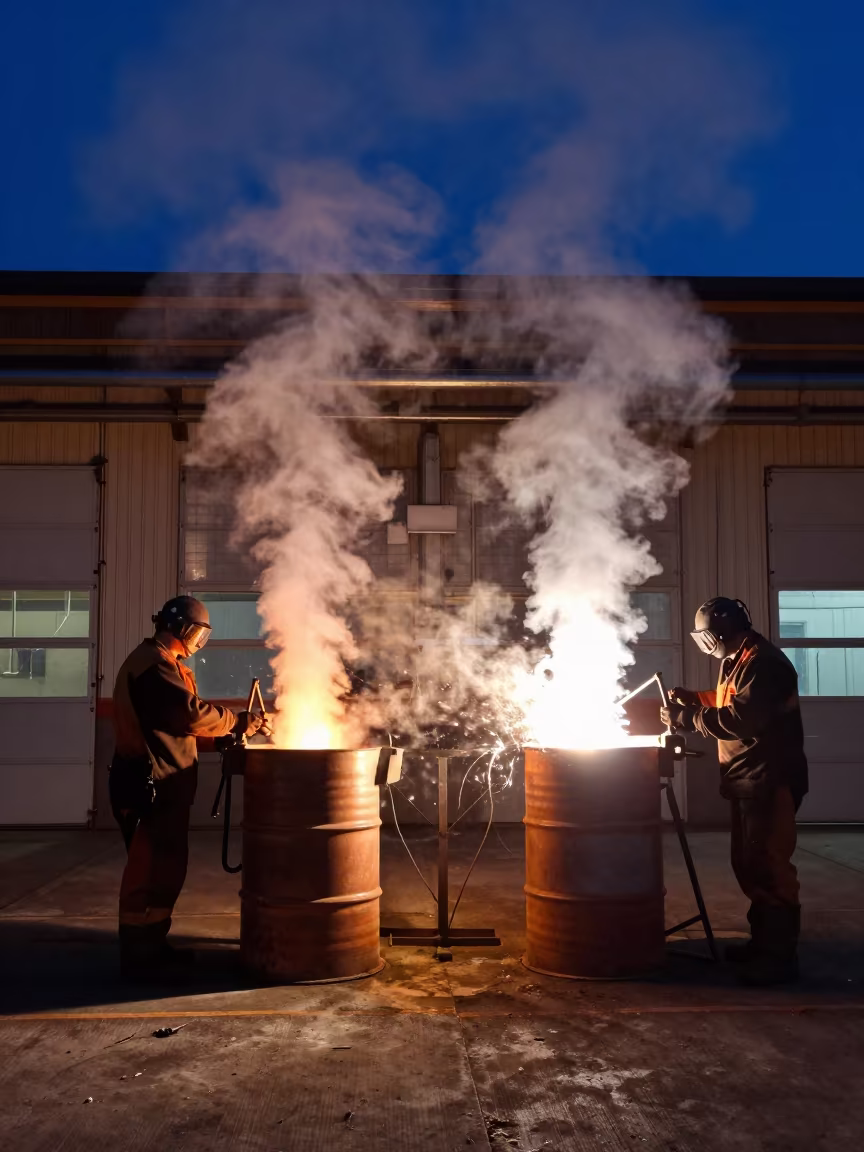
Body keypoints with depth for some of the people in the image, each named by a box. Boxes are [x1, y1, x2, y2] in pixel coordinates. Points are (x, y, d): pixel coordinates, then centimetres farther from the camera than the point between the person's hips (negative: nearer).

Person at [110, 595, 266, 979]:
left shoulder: (155, 660, 20)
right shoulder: (156, 663, -16)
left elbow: (175, 718, 20)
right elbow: (190, 713, -24)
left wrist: (225, 730, 10)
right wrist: (235, 722, -11)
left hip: (157, 782, 11)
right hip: (151, 783, -11)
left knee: (162, 867, 16)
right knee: (151, 868, -6)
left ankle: (151, 946, 24)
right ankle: (139, 955, 2)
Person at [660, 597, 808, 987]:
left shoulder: (762, 662, -18)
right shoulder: (737, 661, 16)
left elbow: (741, 718, -27)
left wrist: (687, 718, -20)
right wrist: (695, 699, 13)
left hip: (770, 779, -11)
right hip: (749, 779, 11)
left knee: (768, 865, -8)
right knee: (748, 863, 16)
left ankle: (780, 955, -2)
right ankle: (763, 941, 27)